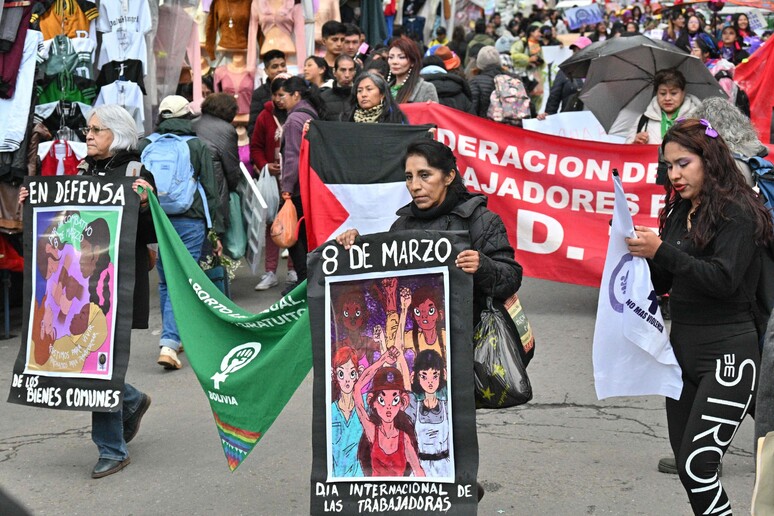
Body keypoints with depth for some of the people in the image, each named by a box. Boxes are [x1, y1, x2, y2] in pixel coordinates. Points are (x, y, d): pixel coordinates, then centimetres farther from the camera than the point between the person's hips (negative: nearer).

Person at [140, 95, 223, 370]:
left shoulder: (146, 144, 6)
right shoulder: (198, 146, 3)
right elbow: (211, 191, 2)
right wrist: (217, 231, 5)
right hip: (190, 222, -2)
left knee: (166, 282, 17)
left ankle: (172, 337, 28)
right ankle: (169, 344, -15)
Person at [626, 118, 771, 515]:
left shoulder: (738, 211, -9)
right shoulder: (679, 212, 11)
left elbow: (724, 279, -21)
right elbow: (663, 284, 13)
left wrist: (662, 251, -23)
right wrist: (640, 251, -4)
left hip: (727, 353, -8)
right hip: (682, 347, 8)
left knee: (697, 466, -13)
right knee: (686, 463, 9)